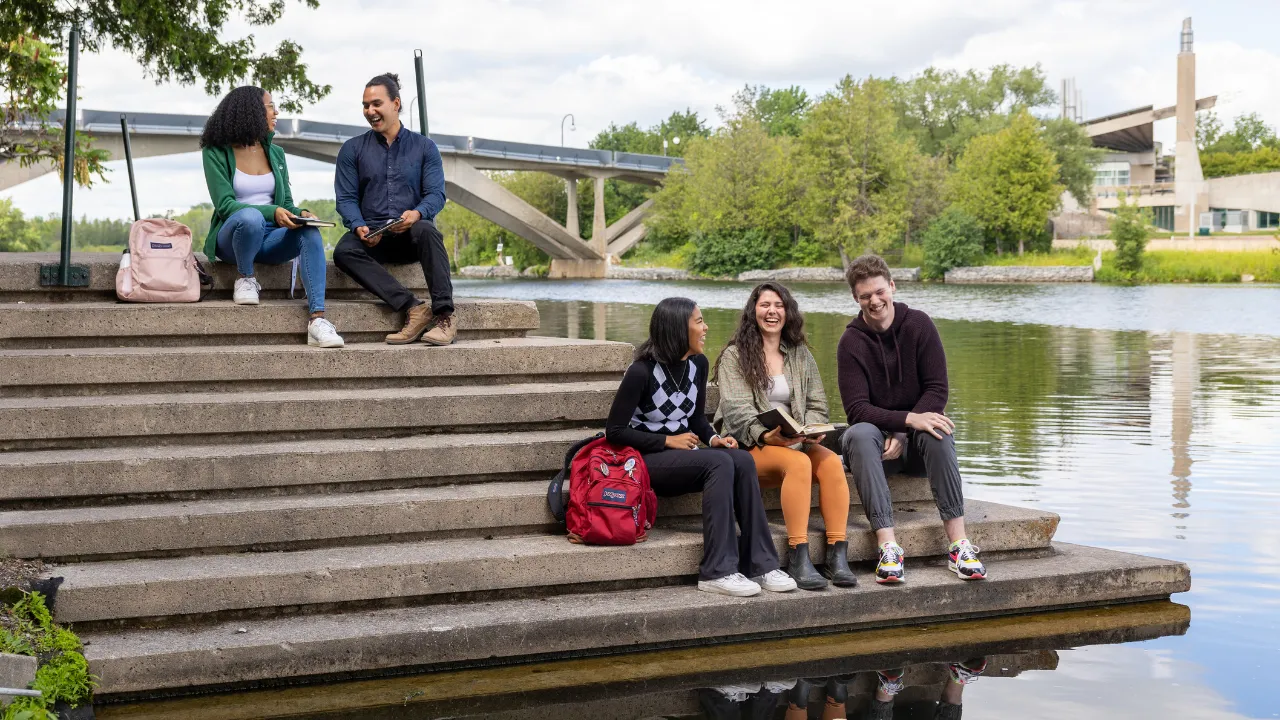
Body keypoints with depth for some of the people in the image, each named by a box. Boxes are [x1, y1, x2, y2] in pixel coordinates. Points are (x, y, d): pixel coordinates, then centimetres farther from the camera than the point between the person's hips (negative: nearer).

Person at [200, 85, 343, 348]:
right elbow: (224, 204, -13)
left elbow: (286, 204, 14)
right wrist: (272, 212, -27)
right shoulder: (216, 152, -2)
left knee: (310, 232, -30)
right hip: (232, 236, -4)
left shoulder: (275, 153, 14)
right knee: (251, 216, -40)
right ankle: (245, 279, -12)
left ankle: (317, 319, -42)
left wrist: (300, 213, -11)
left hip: (269, 238, 4)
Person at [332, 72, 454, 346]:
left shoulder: (424, 147, 11)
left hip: (412, 233, -1)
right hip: (372, 236, 1)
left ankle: (444, 316, -41)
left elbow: (436, 194, 1)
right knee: (344, 251, -33)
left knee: (426, 230, -37)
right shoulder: (352, 149, 12)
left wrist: (417, 213, -23)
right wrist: (360, 227, -18)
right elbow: (346, 199, 5)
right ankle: (414, 309, -39)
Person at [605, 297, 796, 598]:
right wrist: (668, 441, -16)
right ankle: (717, 572, -31)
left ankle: (759, 565, -23)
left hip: (682, 455, 7)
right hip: (646, 460, -6)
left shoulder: (698, 364, 7)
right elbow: (614, 430, -12)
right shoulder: (642, 372, -14)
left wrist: (713, 438, -4)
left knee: (742, 460, -23)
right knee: (720, 463, -31)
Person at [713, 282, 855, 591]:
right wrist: (765, 435, -26)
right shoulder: (734, 357, 4)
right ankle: (798, 557, -36)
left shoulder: (801, 355, 18)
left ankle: (837, 555, -31)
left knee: (831, 462, -28)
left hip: (796, 443, 4)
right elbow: (737, 409, -8)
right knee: (799, 463, -35)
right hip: (749, 447, -4)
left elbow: (817, 405, 13)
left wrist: (812, 431, -10)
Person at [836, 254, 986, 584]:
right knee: (859, 434, -35)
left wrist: (903, 434, -20)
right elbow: (857, 409, -14)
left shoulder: (919, 325, -2)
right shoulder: (851, 342, -5)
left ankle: (959, 544, -36)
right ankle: (888, 546, -44)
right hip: (876, 438, -1)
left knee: (938, 434, -34)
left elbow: (937, 390, -6)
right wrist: (909, 419, -30)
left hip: (914, 440, 1)